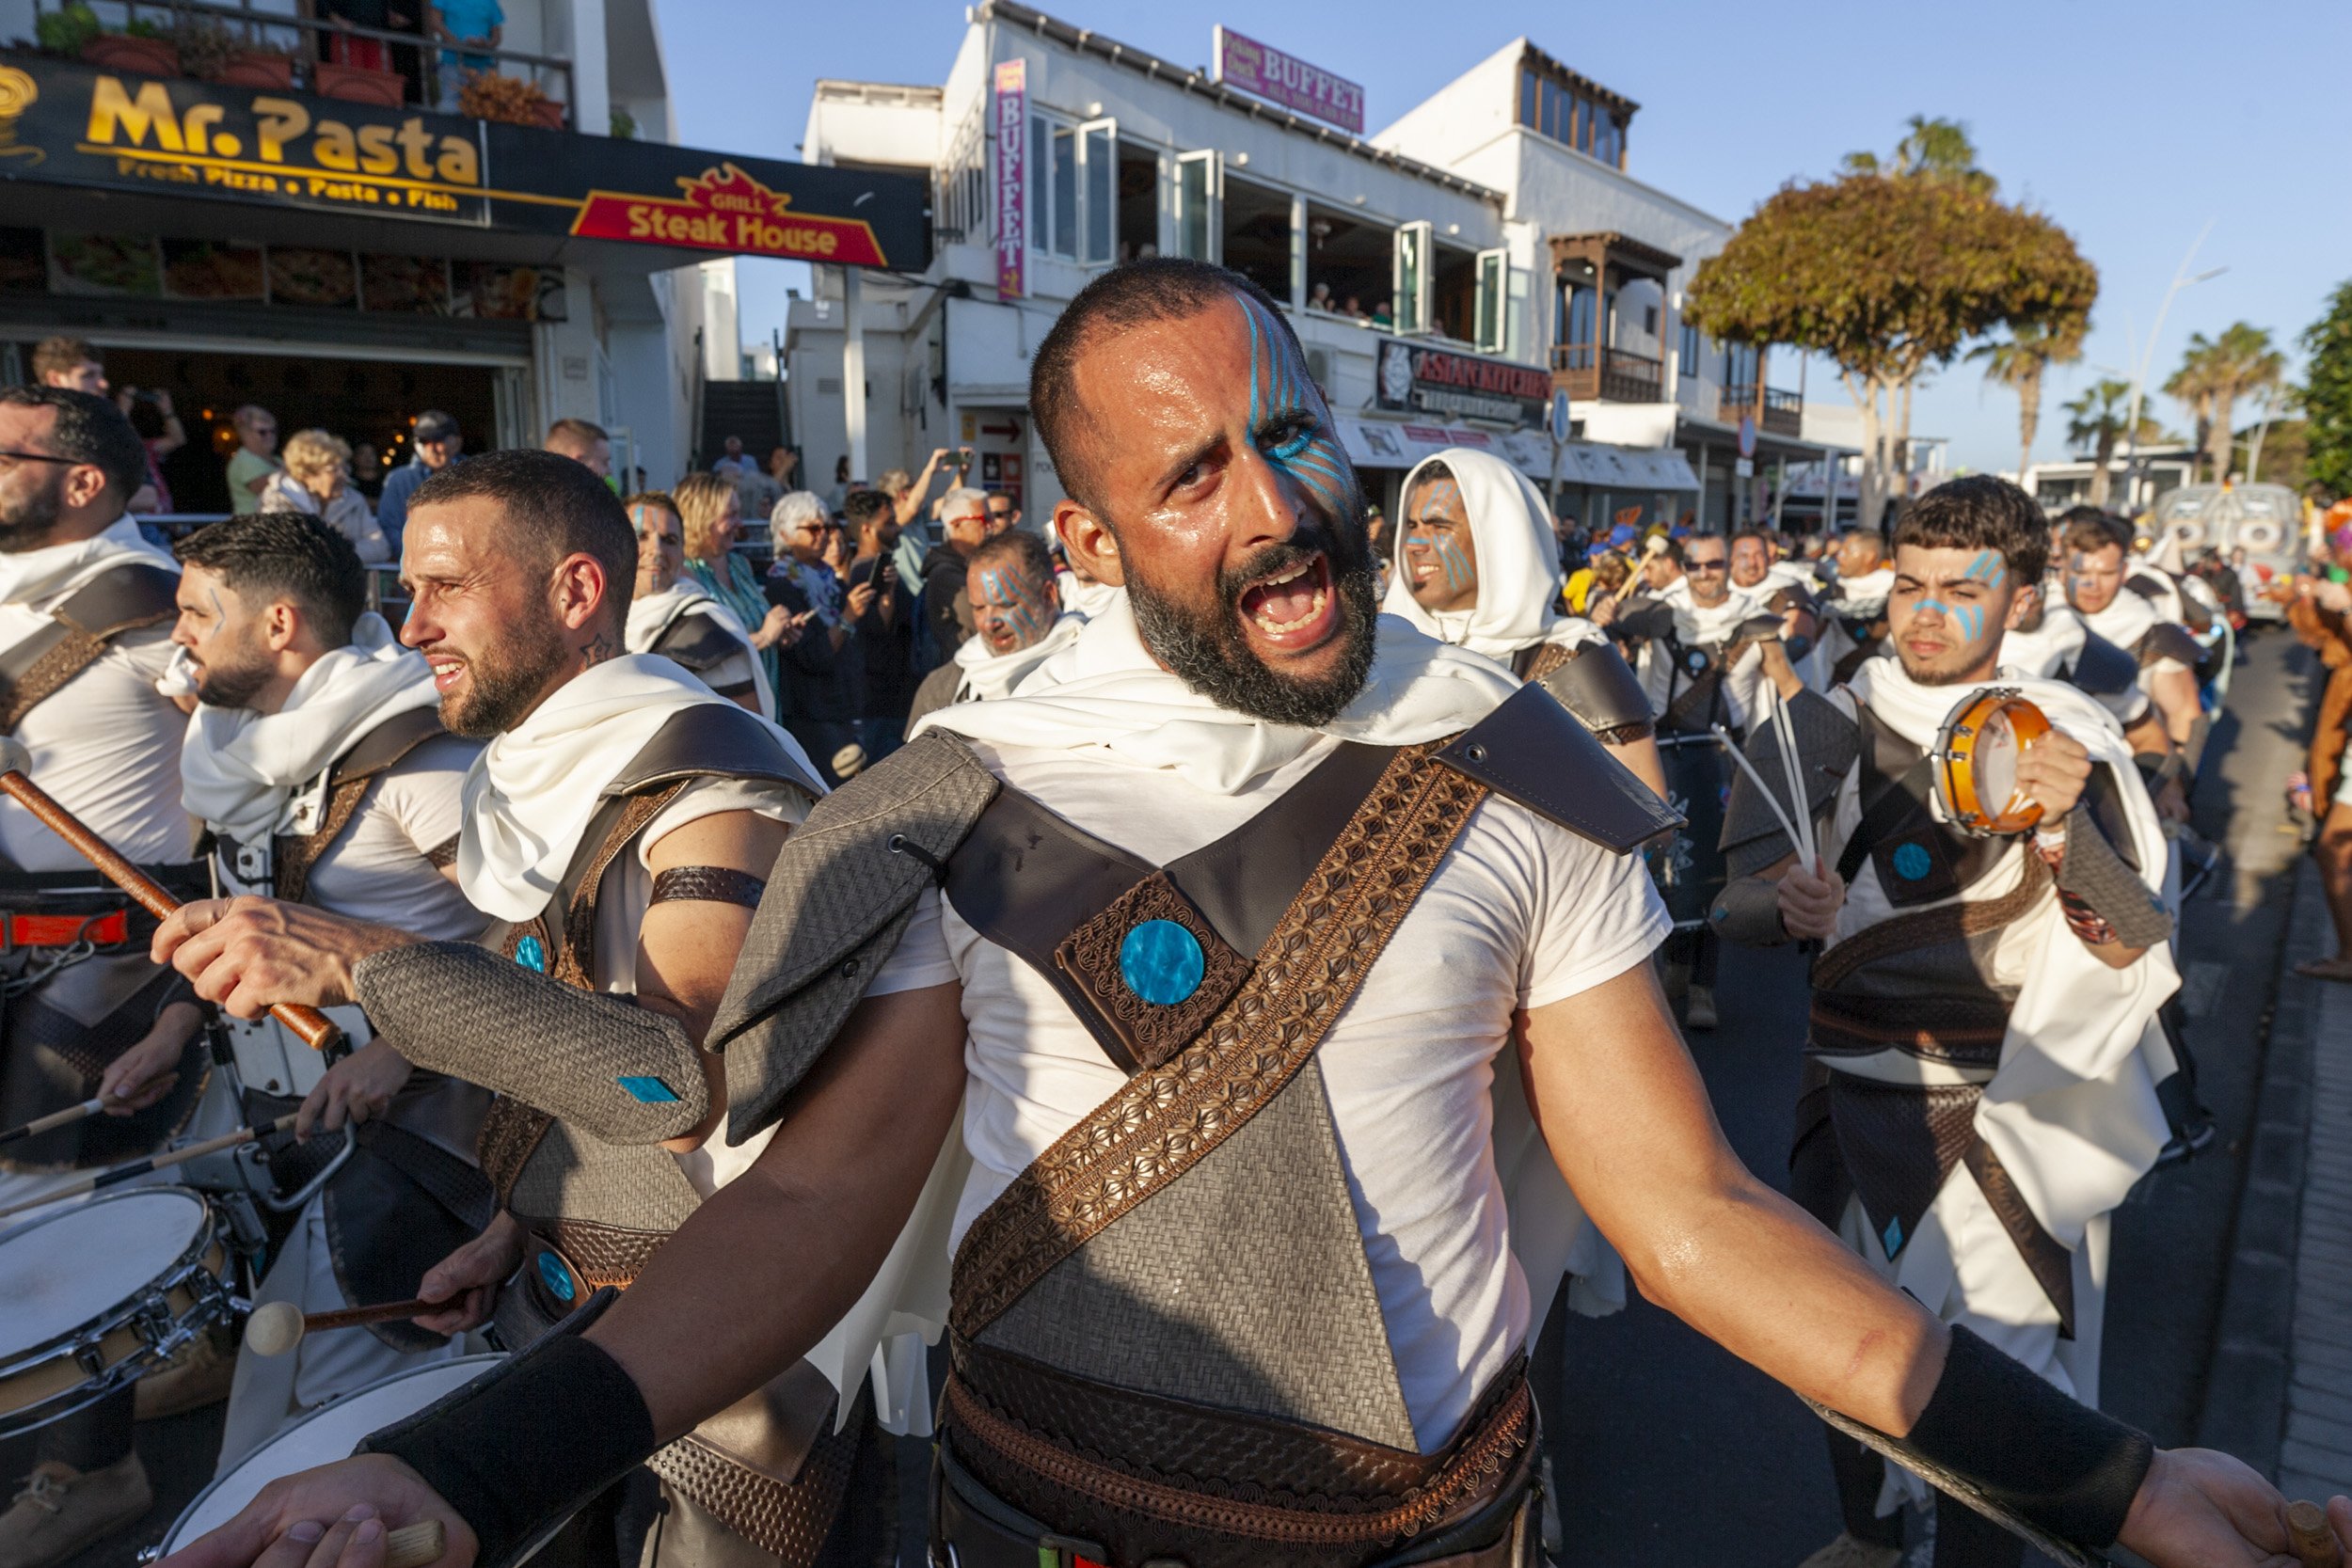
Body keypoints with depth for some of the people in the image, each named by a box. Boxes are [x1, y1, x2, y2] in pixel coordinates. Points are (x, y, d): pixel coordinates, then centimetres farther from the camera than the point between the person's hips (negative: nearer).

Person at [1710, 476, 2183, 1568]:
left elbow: (2137, 953, -11)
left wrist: (2066, 827, -29)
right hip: (1851, 1093, 2)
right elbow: (1735, 903, -5)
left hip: (2003, 1110, -2)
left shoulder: (2066, 741, -5)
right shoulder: (1827, 728, -2)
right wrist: (1788, 908, -27)